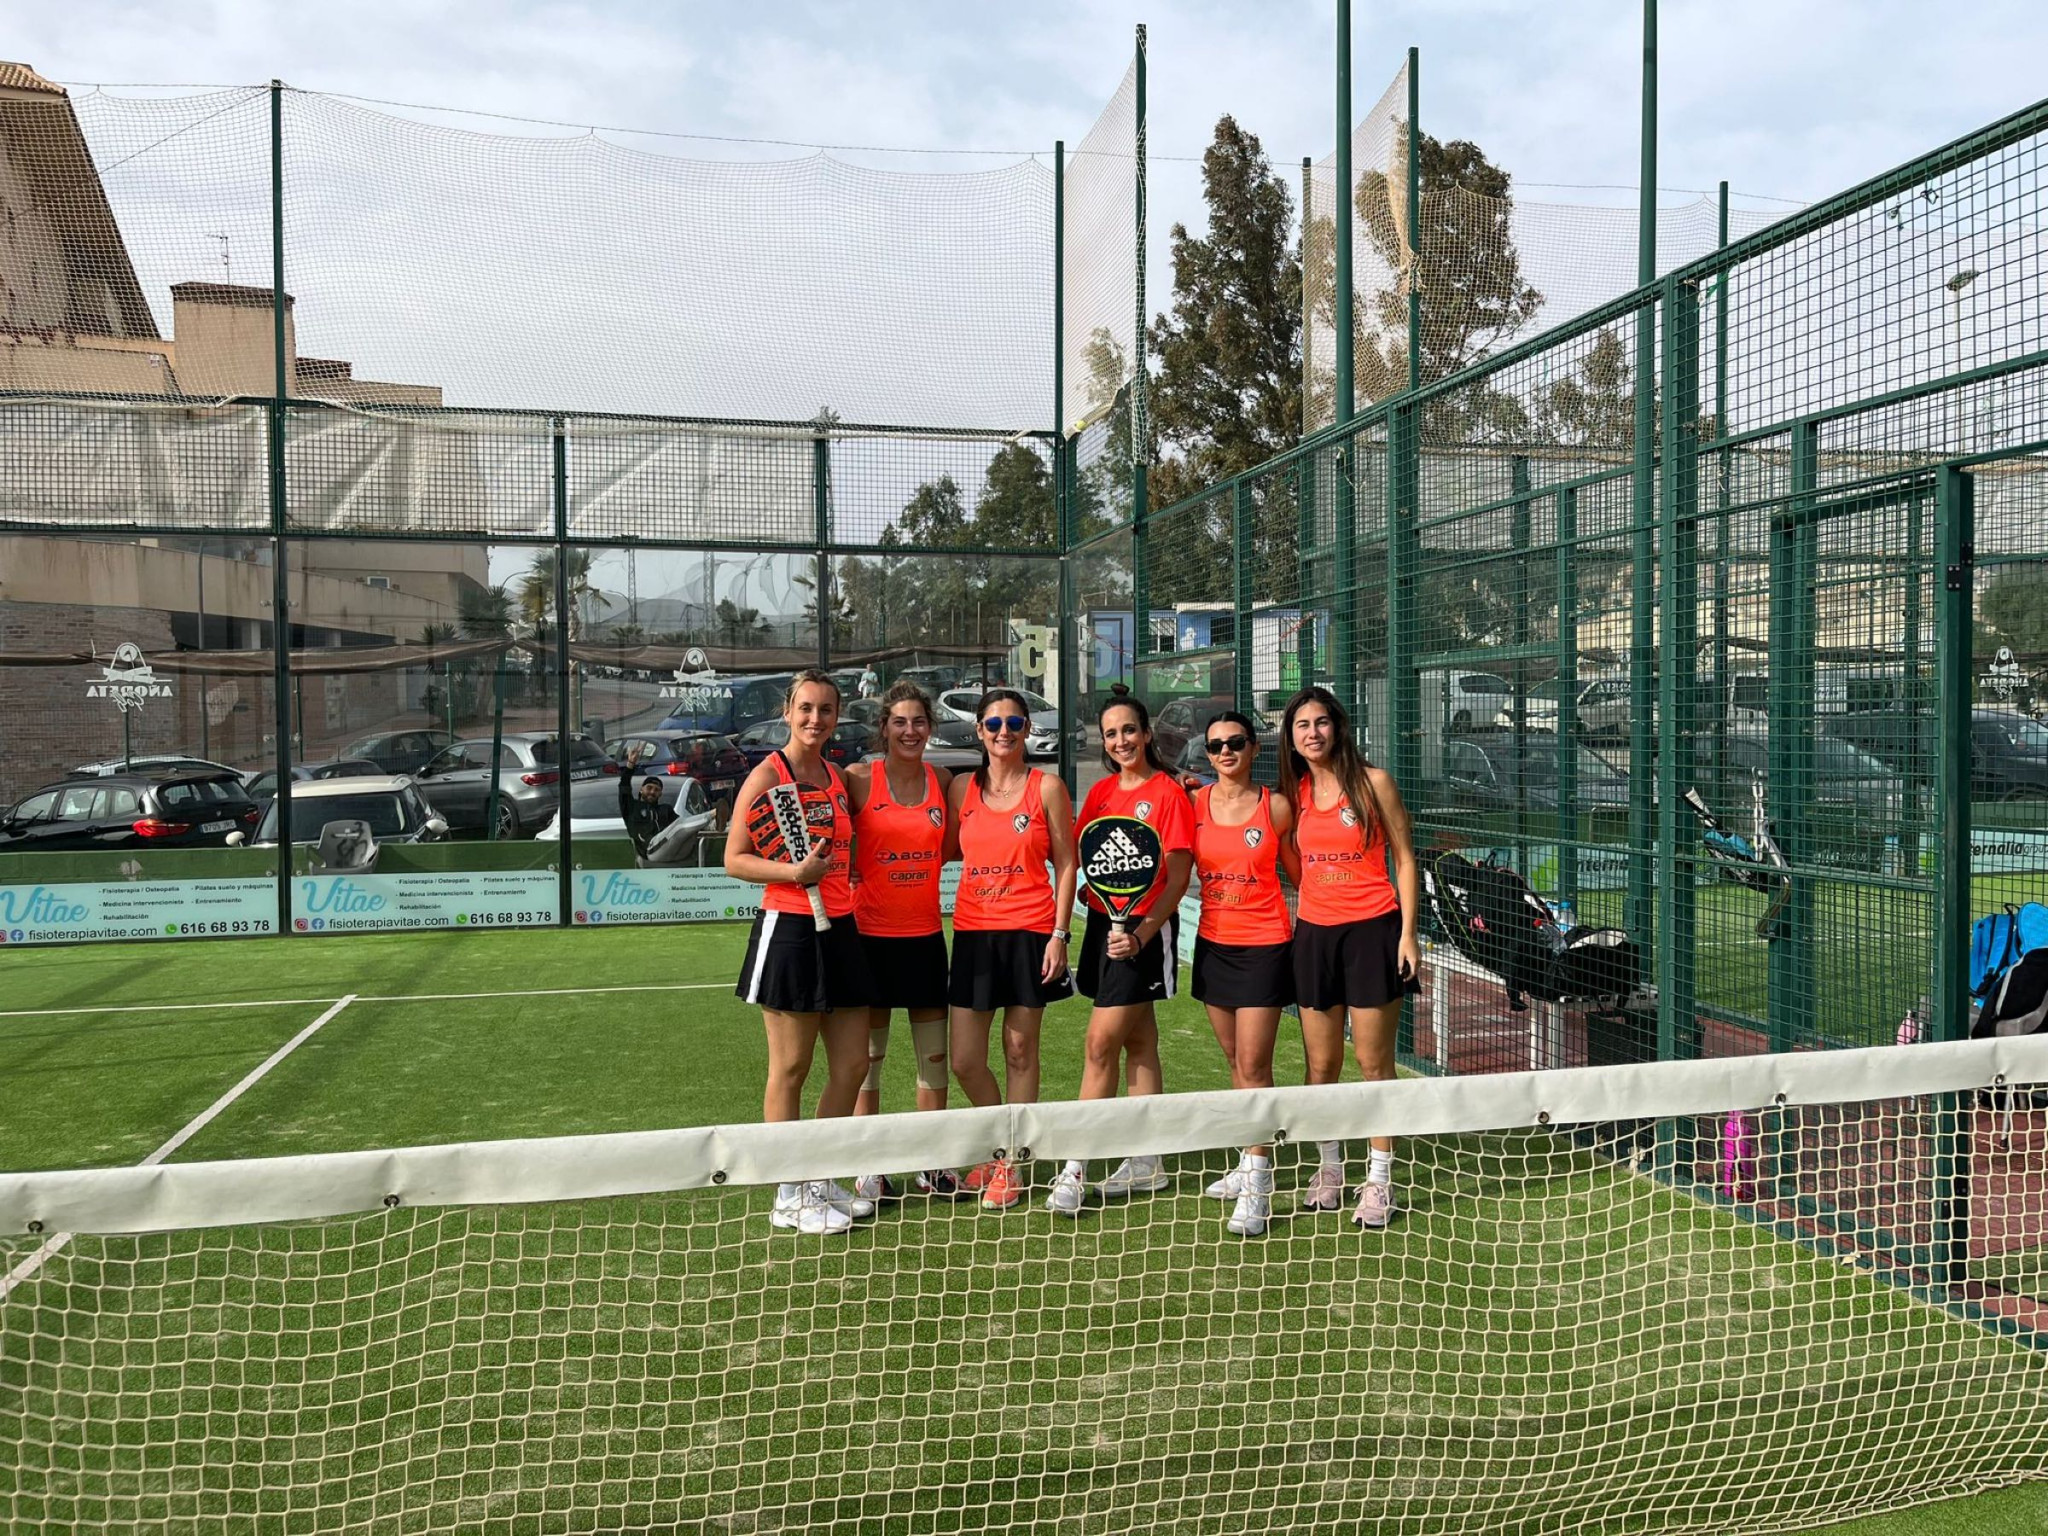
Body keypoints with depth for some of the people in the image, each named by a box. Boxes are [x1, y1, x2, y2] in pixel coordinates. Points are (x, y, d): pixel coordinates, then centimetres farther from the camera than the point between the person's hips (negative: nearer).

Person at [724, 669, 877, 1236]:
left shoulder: (838, 777, 14)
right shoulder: (768, 774, -6)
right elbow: (734, 859, -9)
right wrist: (794, 872, -21)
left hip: (840, 929, 7)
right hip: (790, 929, -7)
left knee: (852, 1065, 9)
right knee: (790, 1069, 2)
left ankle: (821, 1181, 24)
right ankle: (788, 1196, 13)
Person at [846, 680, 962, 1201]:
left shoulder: (943, 781, 5)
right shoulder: (859, 779, -7)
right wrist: (849, 877, -12)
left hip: (925, 931, 4)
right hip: (871, 932, -4)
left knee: (935, 1053, 9)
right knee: (867, 1054, 4)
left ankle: (933, 1164, 22)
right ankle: (868, 1168, 17)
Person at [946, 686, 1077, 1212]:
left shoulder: (1047, 787, 0)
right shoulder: (962, 788, 8)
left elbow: (1065, 864, -1)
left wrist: (1059, 934, -7)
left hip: (1029, 931, -3)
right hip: (972, 932, 3)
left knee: (1020, 1050, 4)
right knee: (965, 1061, 2)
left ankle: (1011, 1164, 19)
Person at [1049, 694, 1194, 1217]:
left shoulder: (1168, 792, -8)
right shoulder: (1101, 791, 11)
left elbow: (1178, 877, -12)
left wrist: (1142, 933, -20)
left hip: (1145, 931, -6)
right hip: (1103, 922, 6)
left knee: (1100, 1045, -9)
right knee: (1138, 1042, 13)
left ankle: (1075, 1168, -3)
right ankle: (1146, 1162, 20)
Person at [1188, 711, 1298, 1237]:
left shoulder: (1276, 806, -4)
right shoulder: (1192, 803, 3)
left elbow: (1298, 874, 5)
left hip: (1264, 946, -4)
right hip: (1214, 943, 4)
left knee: (1254, 1065, -7)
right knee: (1235, 1061, 12)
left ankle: (1257, 1190, -4)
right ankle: (1251, 1166, 25)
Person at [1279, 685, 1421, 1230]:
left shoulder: (1373, 781, -3)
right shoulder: (1295, 792, 9)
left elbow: (1404, 860, -1)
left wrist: (1407, 934, -7)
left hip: (1371, 929, -4)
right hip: (1313, 932, 4)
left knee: (1374, 1062, 0)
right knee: (1321, 1066, 6)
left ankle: (1379, 1180, 10)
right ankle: (1328, 1170, 20)